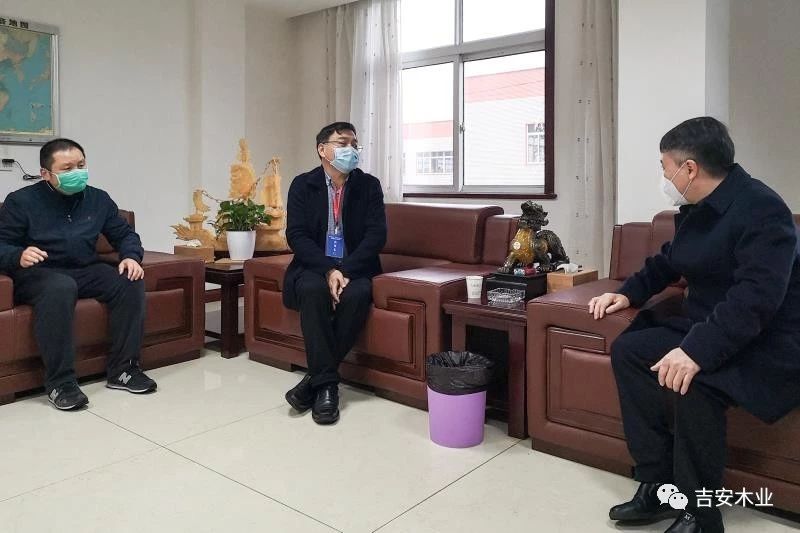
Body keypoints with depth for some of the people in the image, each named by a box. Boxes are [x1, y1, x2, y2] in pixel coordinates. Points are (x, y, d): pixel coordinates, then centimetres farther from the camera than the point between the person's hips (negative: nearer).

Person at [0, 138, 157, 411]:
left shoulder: (98, 199, 8)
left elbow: (125, 234, 13)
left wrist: (131, 256, -10)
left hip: (86, 272, 5)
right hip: (38, 275, -4)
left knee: (131, 282, -23)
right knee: (60, 287, -40)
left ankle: (122, 370, -16)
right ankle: (60, 383, -34)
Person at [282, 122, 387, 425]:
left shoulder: (369, 185, 2)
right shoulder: (303, 185, 2)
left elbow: (377, 235, -6)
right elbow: (296, 235, -7)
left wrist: (346, 270, -20)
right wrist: (328, 269, -22)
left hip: (355, 269, 0)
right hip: (314, 267, 0)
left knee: (358, 294, -32)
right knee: (313, 289, -34)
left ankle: (315, 379, -21)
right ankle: (326, 383, -27)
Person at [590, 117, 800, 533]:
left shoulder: (760, 209, -20)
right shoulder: (695, 208, 7)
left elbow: (756, 297, -32)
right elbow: (668, 261, 23)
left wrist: (697, 351, -41)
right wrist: (628, 293, 8)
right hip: (707, 326, 9)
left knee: (694, 380, -34)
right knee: (628, 349, -3)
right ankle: (658, 484, -2)